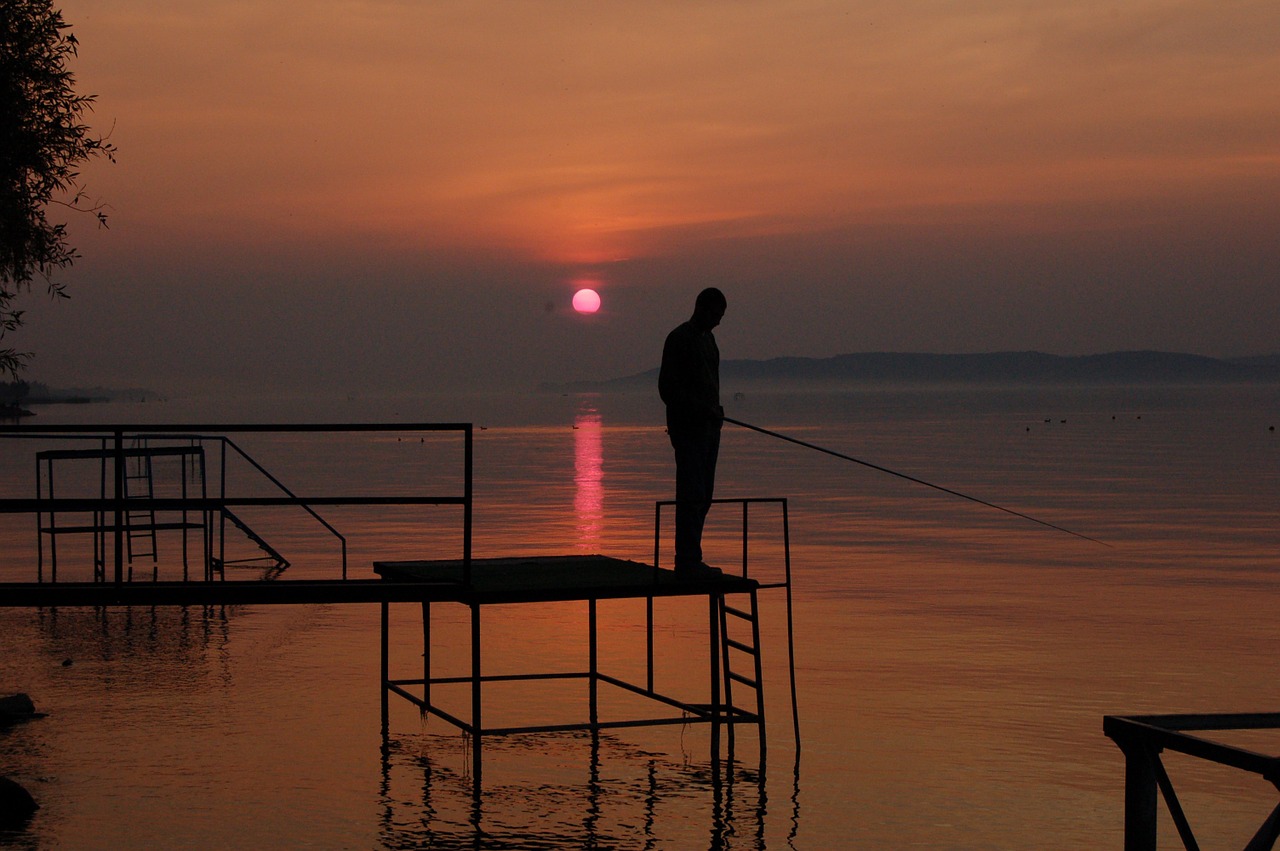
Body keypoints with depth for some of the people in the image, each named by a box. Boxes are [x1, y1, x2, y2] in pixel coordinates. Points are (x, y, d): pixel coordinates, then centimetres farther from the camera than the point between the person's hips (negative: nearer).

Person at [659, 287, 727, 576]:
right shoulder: (679, 339, -9)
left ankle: (688, 559, 10)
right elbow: (668, 389, -15)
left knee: (703, 495, 7)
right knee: (691, 494, -12)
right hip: (688, 427, -9)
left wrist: (715, 412, 14)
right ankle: (688, 560, -13)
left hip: (708, 426, 9)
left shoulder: (707, 338, 18)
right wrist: (703, 410, -21)